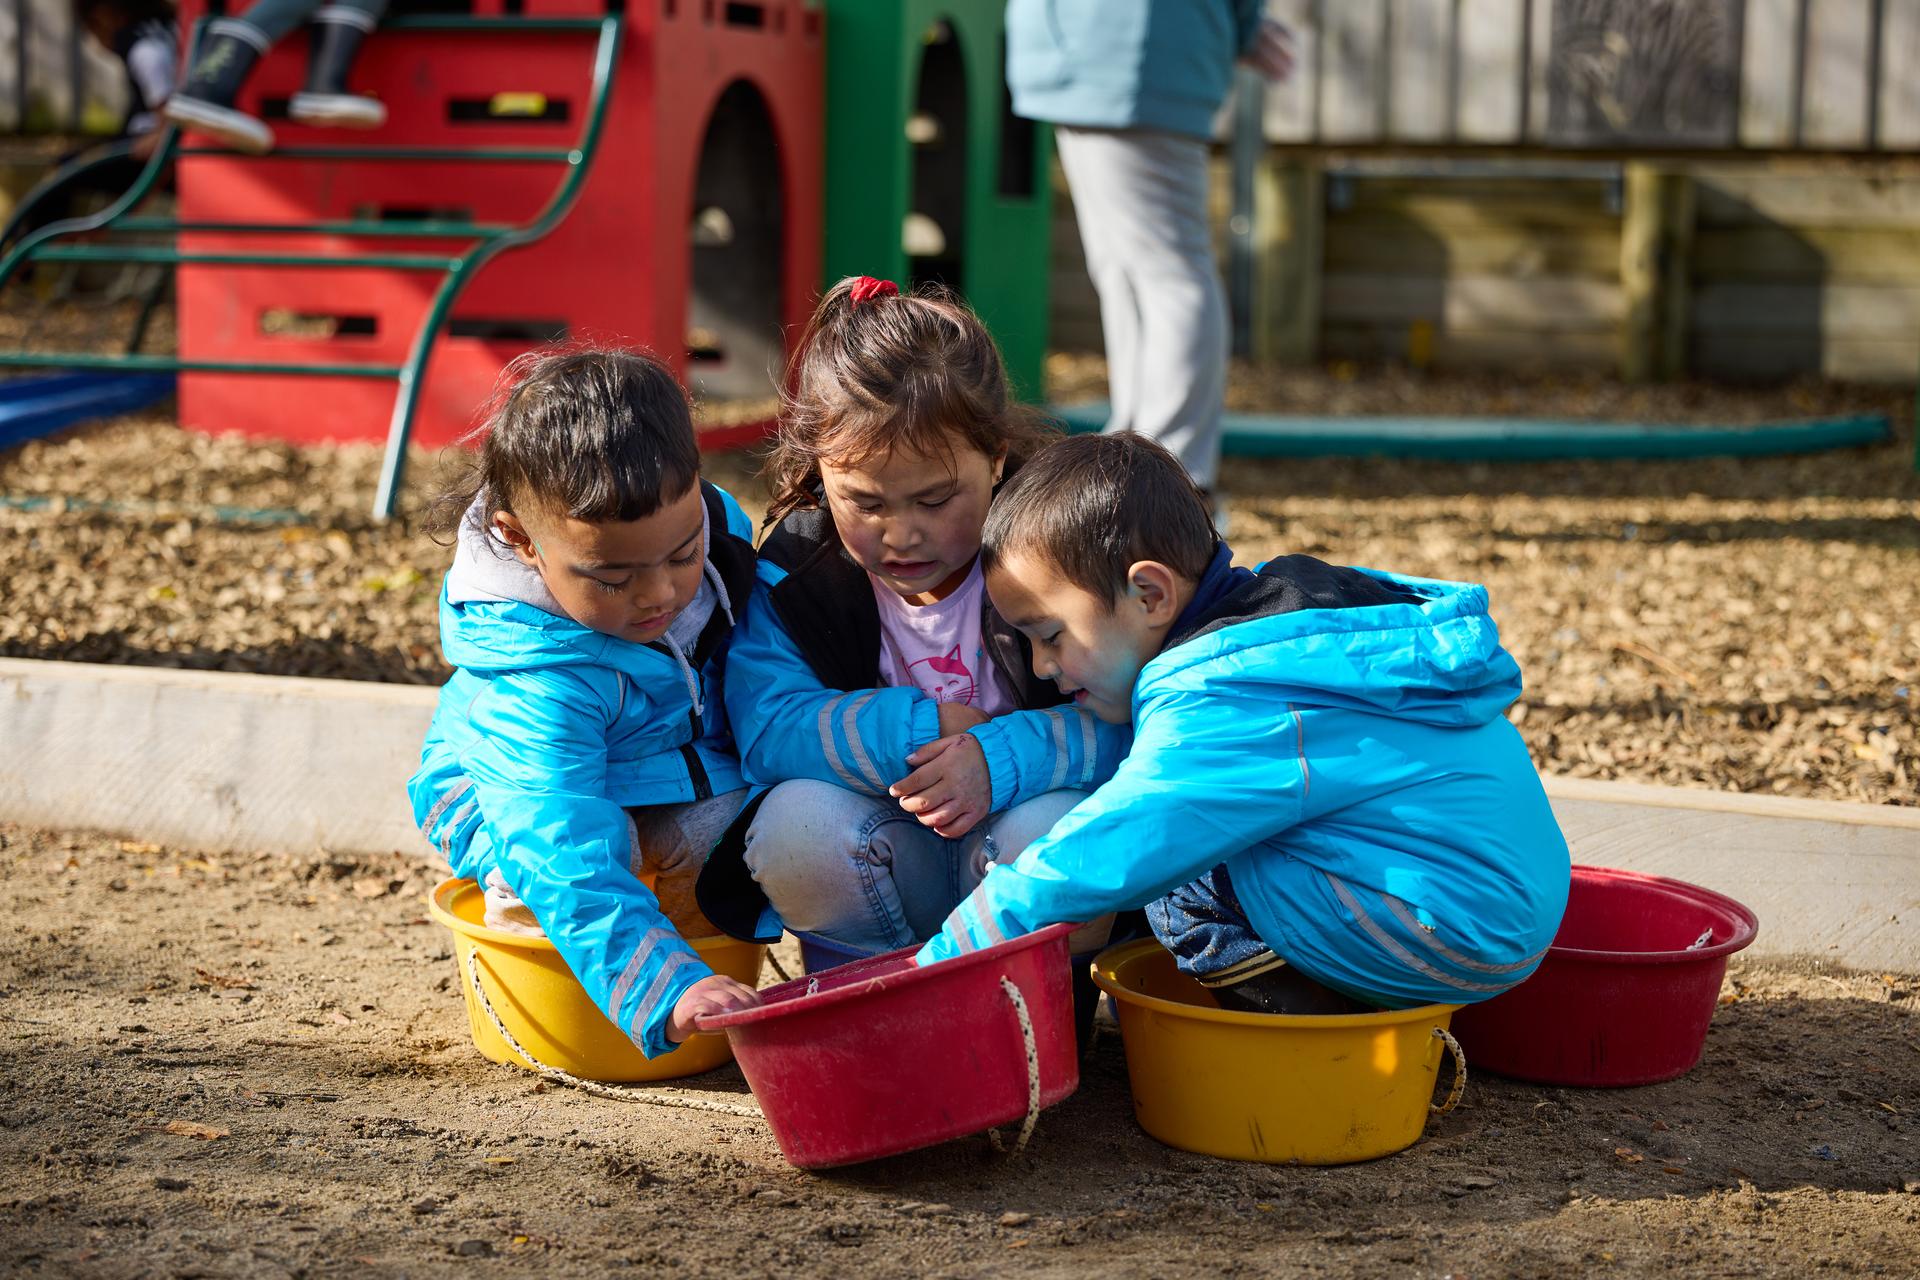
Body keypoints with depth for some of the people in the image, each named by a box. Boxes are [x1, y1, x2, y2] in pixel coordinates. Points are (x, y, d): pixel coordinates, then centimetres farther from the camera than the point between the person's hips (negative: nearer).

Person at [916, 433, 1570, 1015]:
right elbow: (1119, 740, 19)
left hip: (1462, 939, -10)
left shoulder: (1219, 711, -21)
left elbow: (1084, 869, -20)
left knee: (1170, 847, -11)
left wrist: (927, 975, -11)